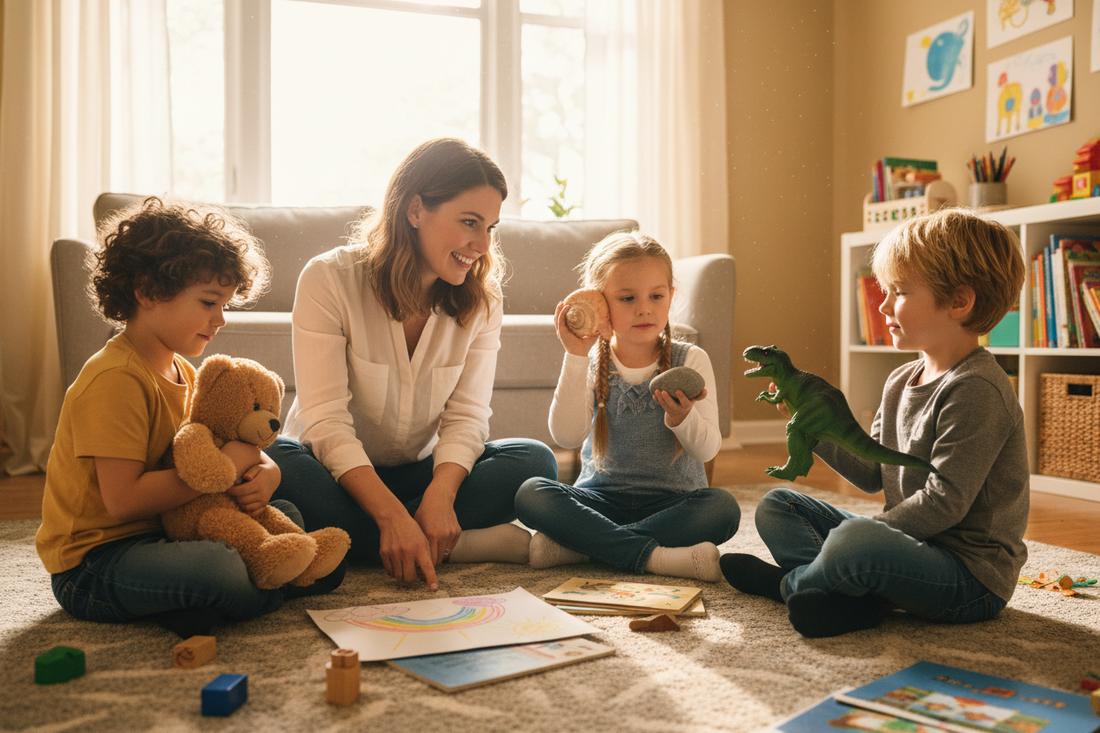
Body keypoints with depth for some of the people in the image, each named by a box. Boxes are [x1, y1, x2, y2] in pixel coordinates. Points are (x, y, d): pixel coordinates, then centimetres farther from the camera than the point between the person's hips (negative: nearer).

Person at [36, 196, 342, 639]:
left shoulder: (184, 372, 10)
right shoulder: (115, 379, -19)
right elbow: (123, 499, -26)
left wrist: (265, 472, -12)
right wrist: (226, 464, -21)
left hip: (158, 535, 10)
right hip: (91, 564, -9)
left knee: (286, 516, 12)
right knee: (220, 569, -36)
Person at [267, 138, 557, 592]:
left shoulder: (481, 300, -4)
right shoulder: (329, 280, -16)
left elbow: (466, 417, -11)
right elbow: (326, 422, -24)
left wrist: (440, 493, -32)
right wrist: (393, 516, -37)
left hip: (422, 472, 3)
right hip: (337, 471, -2)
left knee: (535, 461, -21)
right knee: (275, 465, -35)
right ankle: (468, 545, -29)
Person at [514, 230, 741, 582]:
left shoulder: (690, 361, -1)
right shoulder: (588, 364, 0)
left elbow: (708, 449, -8)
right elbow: (567, 436, -16)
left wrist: (682, 416, -30)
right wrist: (576, 356, -20)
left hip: (673, 501, 0)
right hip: (601, 497, 0)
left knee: (723, 507, -30)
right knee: (531, 494, -24)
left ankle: (576, 544, -26)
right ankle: (654, 556, -30)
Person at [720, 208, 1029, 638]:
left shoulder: (977, 391, -20)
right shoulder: (901, 382, 8)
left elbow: (945, 502, -24)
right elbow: (873, 475, 11)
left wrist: (867, 535, -18)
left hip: (972, 576, -9)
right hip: (911, 547, 9)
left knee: (855, 540, -38)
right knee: (776, 506, 10)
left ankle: (790, 582, -3)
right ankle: (853, 596, -15)